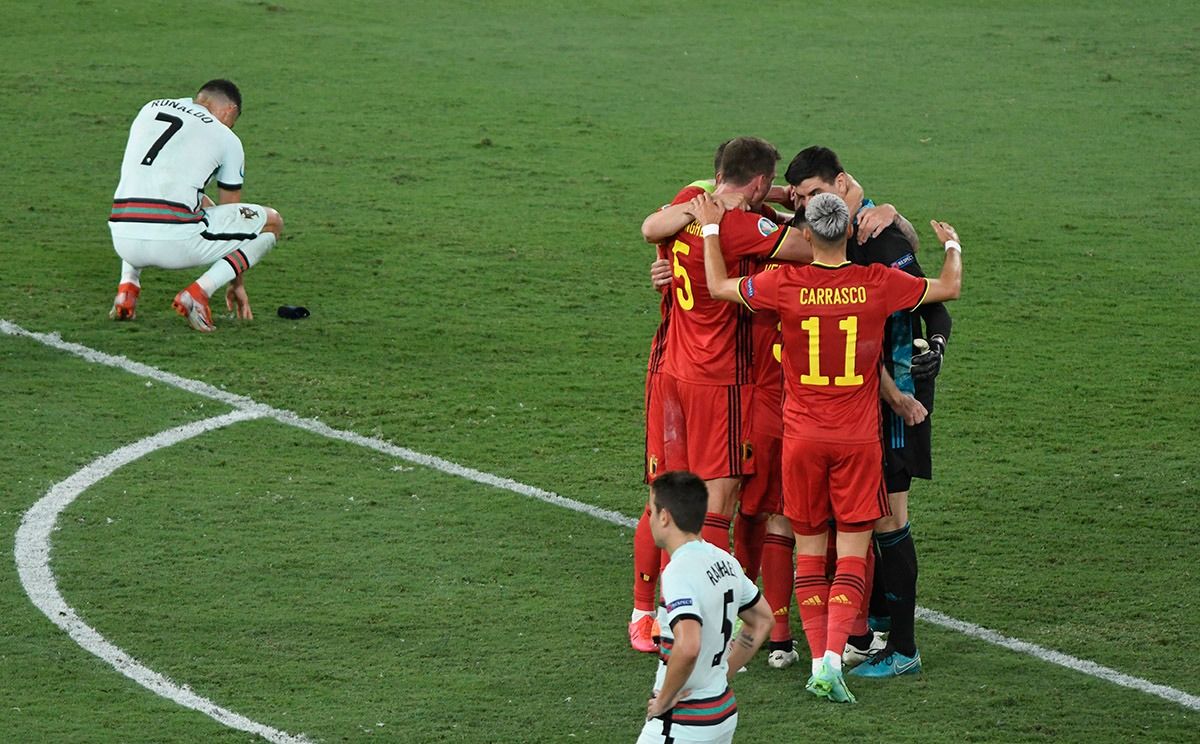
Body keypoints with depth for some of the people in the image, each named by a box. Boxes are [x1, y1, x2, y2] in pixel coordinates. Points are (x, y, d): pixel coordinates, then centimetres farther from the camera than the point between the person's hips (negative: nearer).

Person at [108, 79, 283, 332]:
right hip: (175, 243, -5)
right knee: (271, 222, 13)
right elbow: (231, 212, 20)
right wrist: (237, 283, 29)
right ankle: (197, 293, -4)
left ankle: (127, 287, 17)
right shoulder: (227, 139, 11)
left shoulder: (149, 109, 22)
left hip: (124, 242, 5)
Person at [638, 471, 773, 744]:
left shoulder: (679, 572, -20)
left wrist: (664, 700, -19)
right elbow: (761, 620, 18)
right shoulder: (724, 560, 6)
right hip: (723, 709, 8)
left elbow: (688, 647, -32)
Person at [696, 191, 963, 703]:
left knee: (809, 546, 11)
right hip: (857, 439, -1)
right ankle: (834, 657, -14)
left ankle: (818, 658, 7)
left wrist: (711, 229, 17)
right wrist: (952, 246, 26)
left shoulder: (786, 285, -10)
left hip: (802, 437, 1)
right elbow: (949, 288, 6)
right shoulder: (877, 283, -8)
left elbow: (719, 286, 5)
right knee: (853, 550, 1)